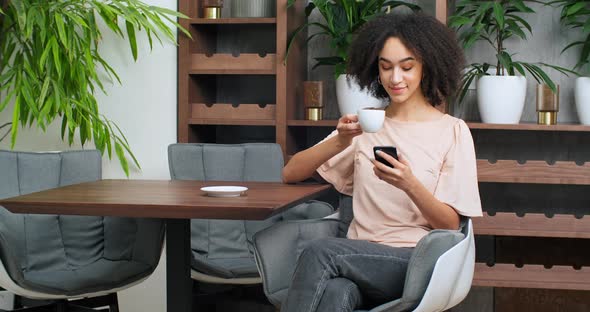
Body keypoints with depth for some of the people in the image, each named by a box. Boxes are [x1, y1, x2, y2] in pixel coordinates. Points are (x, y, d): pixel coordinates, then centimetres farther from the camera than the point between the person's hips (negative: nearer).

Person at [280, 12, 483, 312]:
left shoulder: (452, 131, 4)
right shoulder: (366, 125, 15)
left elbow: (450, 225, 0)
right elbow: (290, 174, 8)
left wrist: (409, 184, -20)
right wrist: (340, 142, -10)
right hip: (360, 259, 3)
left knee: (319, 251, -31)